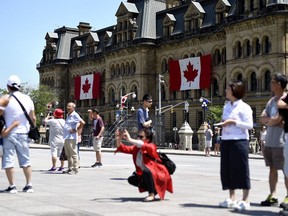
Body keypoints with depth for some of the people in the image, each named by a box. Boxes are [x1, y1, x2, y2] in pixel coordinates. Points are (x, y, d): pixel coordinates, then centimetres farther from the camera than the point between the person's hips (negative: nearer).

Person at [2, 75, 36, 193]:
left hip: (9, 134, -4)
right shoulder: (28, 99, 3)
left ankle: (12, 186, 2)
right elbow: (33, 118, 7)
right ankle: (29, 185, 11)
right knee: (25, 160, 12)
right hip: (23, 134, 4)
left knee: (8, 161, 3)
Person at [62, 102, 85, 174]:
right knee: (68, 154, 12)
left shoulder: (75, 115, -9)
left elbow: (82, 122, -21)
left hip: (71, 138, -10)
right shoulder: (68, 115, 19)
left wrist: (76, 130, -15)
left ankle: (75, 169, -3)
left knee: (73, 154, -6)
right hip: (66, 138, 10)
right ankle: (70, 168, 19)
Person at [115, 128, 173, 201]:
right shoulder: (136, 148, 5)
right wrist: (118, 139, -14)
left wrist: (130, 140, -41)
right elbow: (124, 148, 3)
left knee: (146, 170, -36)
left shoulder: (151, 147, -17)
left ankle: (151, 194, -19)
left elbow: (145, 147, -39)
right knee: (131, 179, -2)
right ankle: (154, 190, 9)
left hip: (159, 176, -9)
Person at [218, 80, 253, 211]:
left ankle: (245, 200, 1)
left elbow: (249, 125, -11)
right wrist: (223, 124, 5)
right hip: (226, 140, 8)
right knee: (227, 169, 8)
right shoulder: (226, 106, 17)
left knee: (241, 169, -5)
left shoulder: (244, 107, -5)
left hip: (239, 141, -7)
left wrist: (234, 122, -17)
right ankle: (232, 198, 17)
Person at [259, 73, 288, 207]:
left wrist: (268, 121, -3)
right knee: (272, 169, 10)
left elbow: (277, 119, -19)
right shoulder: (272, 100, 15)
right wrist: (272, 120, -10)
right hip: (269, 141, 8)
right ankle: (272, 196, 15)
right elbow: (262, 118, 7)